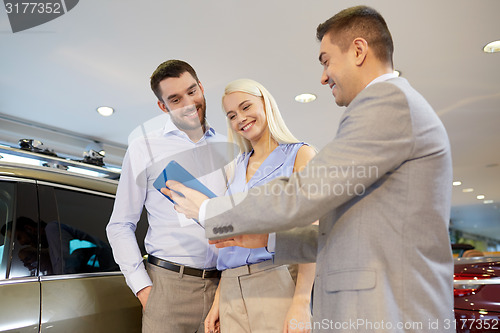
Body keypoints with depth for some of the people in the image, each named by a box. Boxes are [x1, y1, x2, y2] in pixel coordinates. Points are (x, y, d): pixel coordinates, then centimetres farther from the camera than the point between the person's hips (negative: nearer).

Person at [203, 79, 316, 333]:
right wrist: (218, 301, 10)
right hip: (232, 290, 5)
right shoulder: (235, 169, 16)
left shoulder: (300, 155, 0)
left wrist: (301, 301, -17)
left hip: (278, 282, -4)